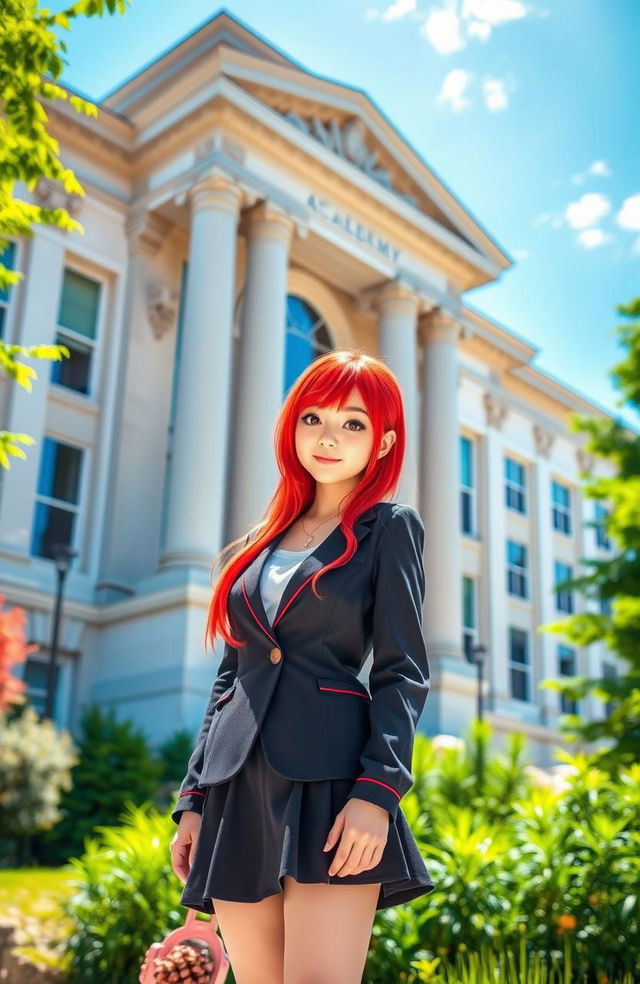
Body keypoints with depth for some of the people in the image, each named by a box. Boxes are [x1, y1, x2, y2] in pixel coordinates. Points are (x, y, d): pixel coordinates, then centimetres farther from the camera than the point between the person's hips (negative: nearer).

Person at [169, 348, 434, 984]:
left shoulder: (389, 527, 4)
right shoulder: (261, 542, 19)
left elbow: (402, 671, -4)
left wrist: (379, 790, -17)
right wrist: (194, 798, 12)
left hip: (329, 780, -5)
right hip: (240, 788, 5)